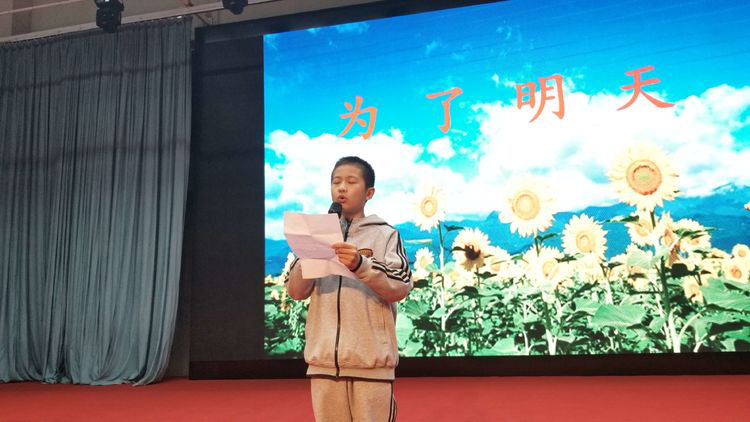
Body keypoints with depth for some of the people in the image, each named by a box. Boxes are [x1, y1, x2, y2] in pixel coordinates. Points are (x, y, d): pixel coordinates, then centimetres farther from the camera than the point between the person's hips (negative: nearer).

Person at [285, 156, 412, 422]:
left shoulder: (385, 234, 2)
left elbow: (400, 289, -8)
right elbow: (295, 292, 6)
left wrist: (360, 265, -22)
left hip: (371, 360, -3)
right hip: (324, 360, 3)